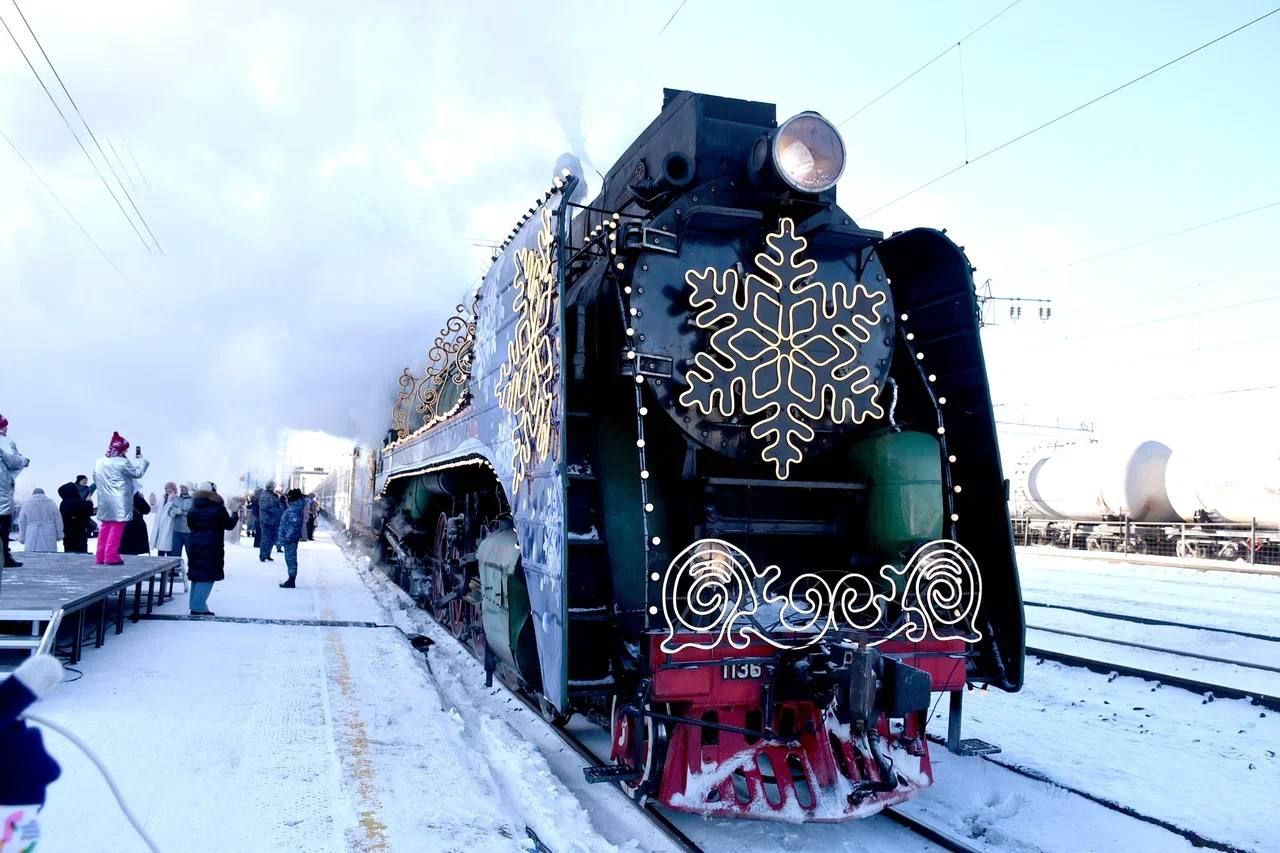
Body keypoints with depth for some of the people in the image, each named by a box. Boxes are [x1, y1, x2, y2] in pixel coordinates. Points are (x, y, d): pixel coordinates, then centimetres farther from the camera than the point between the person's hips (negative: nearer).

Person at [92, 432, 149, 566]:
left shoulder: (98, 462, 9)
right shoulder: (122, 463, -14)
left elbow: (96, 480, 17)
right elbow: (138, 473, -3)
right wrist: (141, 459, 11)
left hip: (104, 501, 7)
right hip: (119, 502, -7)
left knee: (105, 527, 14)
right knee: (117, 527, -4)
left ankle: (100, 556, 15)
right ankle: (111, 557, -6)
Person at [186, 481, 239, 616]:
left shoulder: (193, 508, 7)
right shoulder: (218, 508, -9)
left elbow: (190, 525, 15)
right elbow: (229, 524, -2)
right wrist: (236, 516, 16)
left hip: (194, 545, 6)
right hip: (212, 546, -6)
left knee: (196, 576, 14)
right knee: (207, 577, -4)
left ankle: (196, 606, 20)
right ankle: (198, 607, -9)